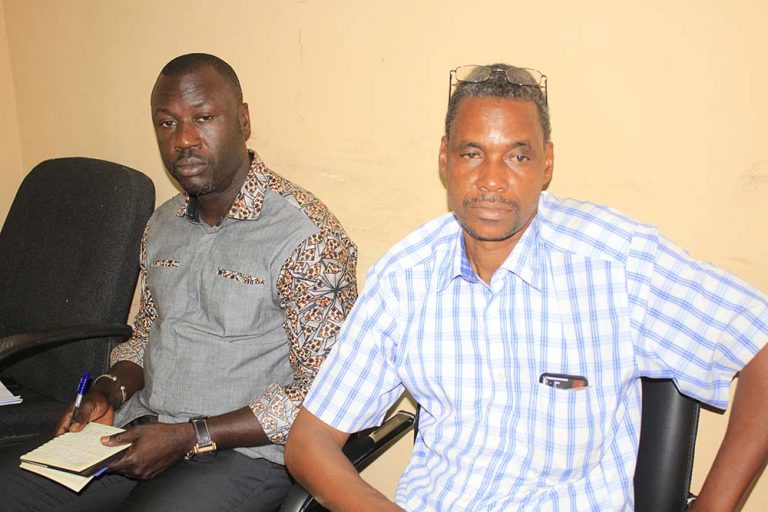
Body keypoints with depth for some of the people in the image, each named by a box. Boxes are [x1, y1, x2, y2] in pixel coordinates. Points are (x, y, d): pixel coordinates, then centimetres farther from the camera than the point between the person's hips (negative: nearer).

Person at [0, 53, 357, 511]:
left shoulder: (305, 235, -16)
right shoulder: (163, 224, 9)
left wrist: (189, 437, -17)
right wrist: (111, 392, 1)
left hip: (242, 451, -6)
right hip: (141, 428, 7)